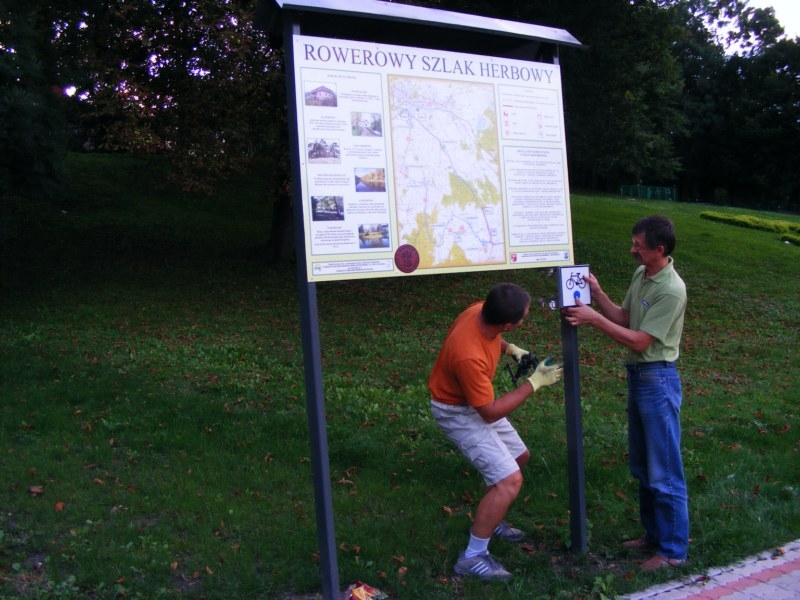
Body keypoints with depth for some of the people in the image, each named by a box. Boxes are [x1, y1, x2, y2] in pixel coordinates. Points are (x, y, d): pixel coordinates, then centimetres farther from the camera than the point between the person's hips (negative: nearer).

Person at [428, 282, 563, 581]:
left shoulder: (482, 311, -16)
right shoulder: (469, 356, -40)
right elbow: (490, 413, -27)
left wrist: (511, 349, -5)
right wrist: (534, 382, -25)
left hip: (477, 400, 9)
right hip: (458, 412, -9)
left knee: (519, 456, 22)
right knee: (509, 479, -16)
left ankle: (488, 521, 38)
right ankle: (472, 557, -5)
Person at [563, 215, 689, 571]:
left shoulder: (671, 289, -21)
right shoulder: (640, 274, 6)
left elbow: (639, 341, -21)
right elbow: (624, 318, 10)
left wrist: (594, 318, -22)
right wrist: (597, 293, -1)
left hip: (658, 380, -9)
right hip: (637, 376, 9)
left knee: (664, 471, 2)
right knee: (642, 466, 19)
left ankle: (673, 549, 16)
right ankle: (654, 534, 34)